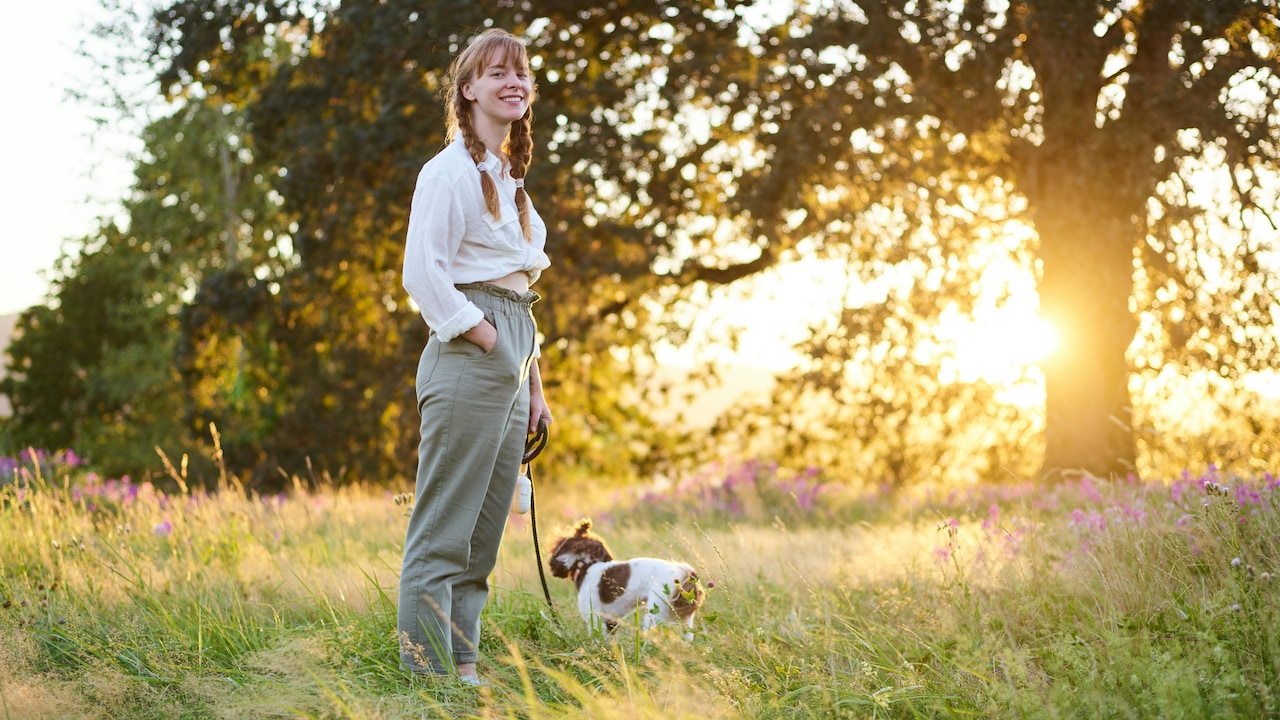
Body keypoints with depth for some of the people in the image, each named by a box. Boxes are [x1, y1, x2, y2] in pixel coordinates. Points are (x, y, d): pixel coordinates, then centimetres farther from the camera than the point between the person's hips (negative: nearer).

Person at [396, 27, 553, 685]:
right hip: (466, 359, -9)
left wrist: (534, 383, 19)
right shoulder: (451, 170, -5)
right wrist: (484, 337, -15)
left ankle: (463, 673, 13)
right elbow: (422, 273, -14)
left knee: (482, 538, 9)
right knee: (441, 534, -8)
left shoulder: (510, 180, 22)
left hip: (507, 369, 9)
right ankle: (428, 677, -7)